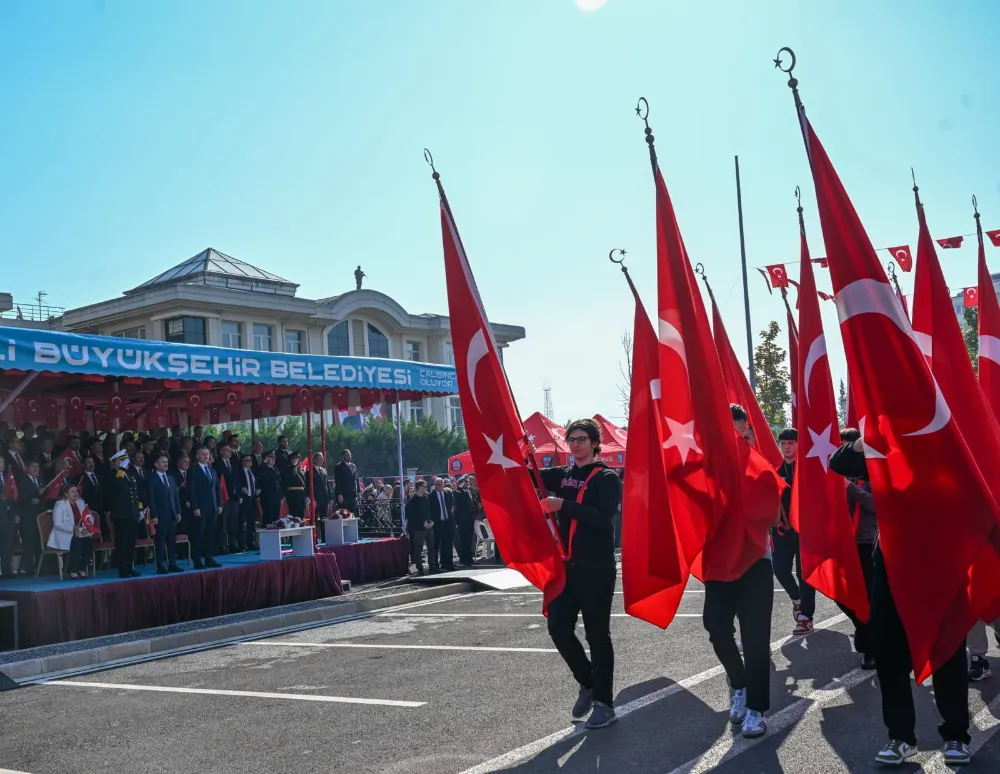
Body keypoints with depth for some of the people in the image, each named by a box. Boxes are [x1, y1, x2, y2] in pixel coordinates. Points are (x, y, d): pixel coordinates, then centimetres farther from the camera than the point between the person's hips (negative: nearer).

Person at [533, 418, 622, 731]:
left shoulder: (606, 478, -5)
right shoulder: (562, 475, 13)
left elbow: (603, 516, -20)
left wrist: (563, 506, -25)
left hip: (597, 568, -6)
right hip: (566, 566, 6)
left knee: (597, 634, 0)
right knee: (558, 628, 5)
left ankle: (604, 703, 11)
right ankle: (588, 682, 28)